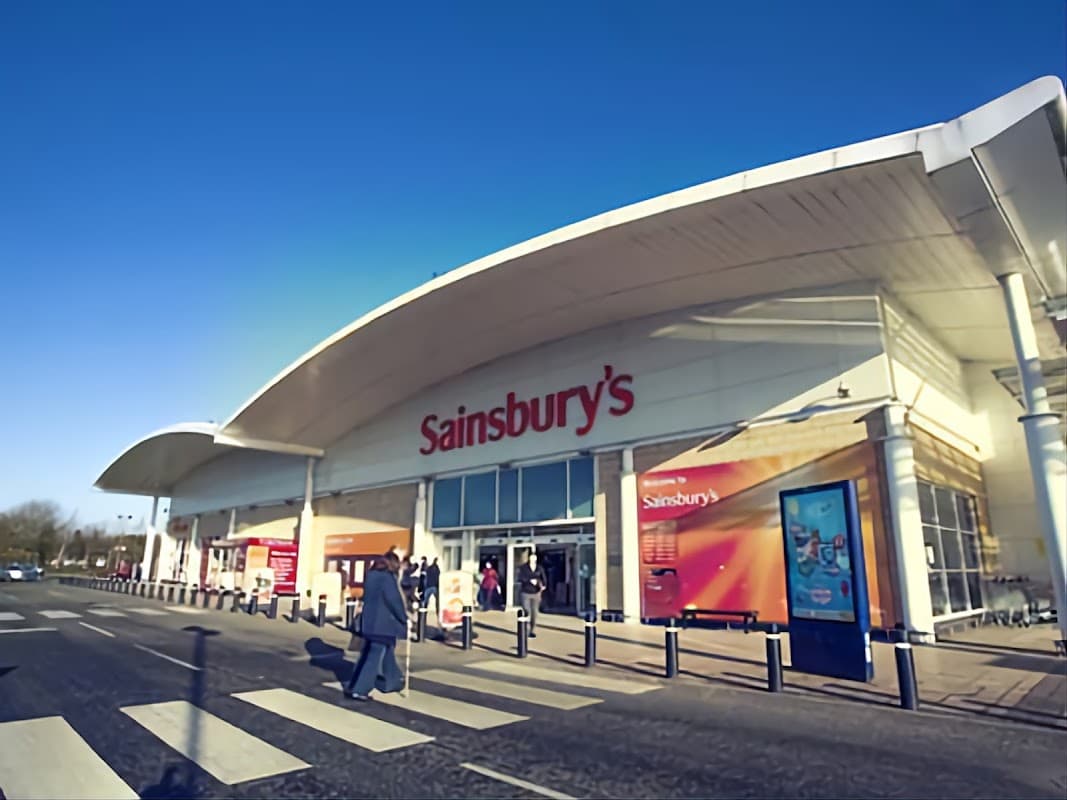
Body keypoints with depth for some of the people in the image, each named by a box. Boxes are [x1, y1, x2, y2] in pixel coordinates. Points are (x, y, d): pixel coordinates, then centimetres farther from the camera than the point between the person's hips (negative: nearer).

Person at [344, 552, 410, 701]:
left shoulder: (371, 575, 9)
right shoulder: (387, 577, -15)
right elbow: (395, 600, -17)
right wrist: (405, 619, -7)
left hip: (369, 621, 8)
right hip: (383, 624, -8)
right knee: (374, 657, -1)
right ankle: (359, 690, 0)